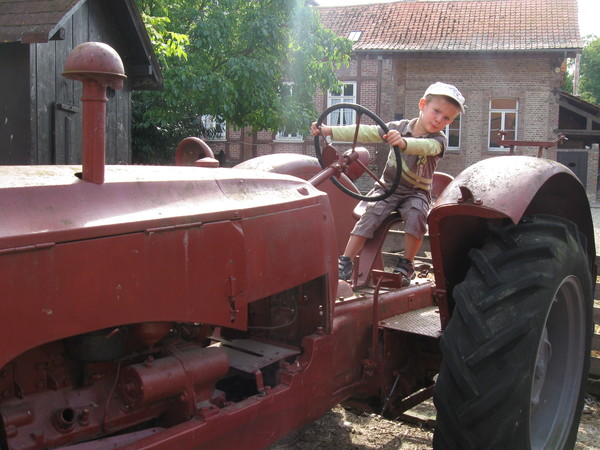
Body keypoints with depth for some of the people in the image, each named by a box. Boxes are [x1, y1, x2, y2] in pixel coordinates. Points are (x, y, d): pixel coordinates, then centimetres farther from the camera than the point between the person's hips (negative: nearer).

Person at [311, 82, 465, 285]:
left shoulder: (439, 140, -8)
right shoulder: (400, 127, 0)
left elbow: (425, 146, -33)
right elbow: (366, 133, -5)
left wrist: (403, 142, -56)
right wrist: (328, 131, -12)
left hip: (417, 192, -1)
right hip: (388, 186, 1)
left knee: (416, 214, -32)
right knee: (372, 213, -24)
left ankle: (406, 265, -16)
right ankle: (345, 263, -23)